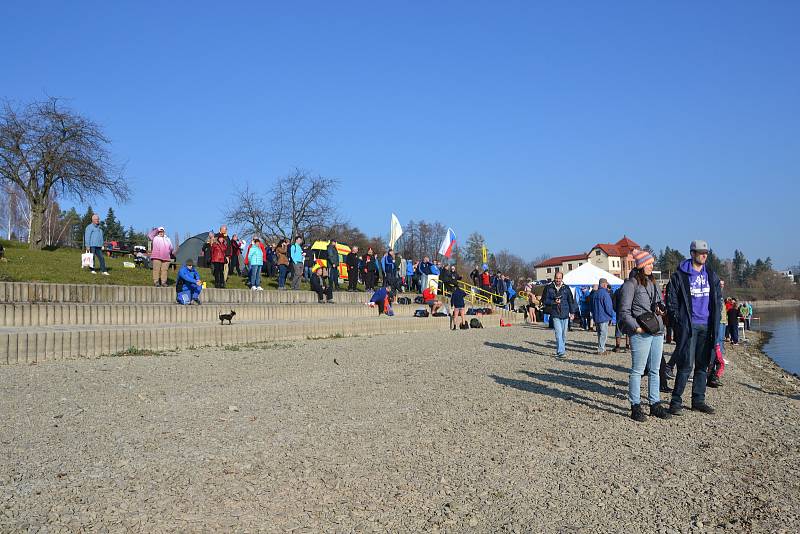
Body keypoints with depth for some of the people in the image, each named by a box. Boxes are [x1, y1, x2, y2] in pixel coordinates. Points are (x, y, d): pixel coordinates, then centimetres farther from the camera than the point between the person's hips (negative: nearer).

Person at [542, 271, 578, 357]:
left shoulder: (566, 288, 6)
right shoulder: (549, 288, 1)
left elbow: (571, 301, 11)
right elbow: (545, 300, 2)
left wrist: (572, 312, 6)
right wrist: (554, 302, -14)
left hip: (565, 314, 3)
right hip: (555, 315, -2)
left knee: (564, 334, 11)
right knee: (558, 333, -13)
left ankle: (562, 349, 26)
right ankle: (560, 352, -15)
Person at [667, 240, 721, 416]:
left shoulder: (711, 275, 13)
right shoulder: (680, 275, -4)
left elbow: (717, 300, 16)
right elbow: (671, 301, -4)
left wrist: (715, 323, 6)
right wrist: (678, 324, -8)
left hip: (706, 326, 6)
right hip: (688, 326, -5)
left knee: (703, 365, 9)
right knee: (686, 365, -7)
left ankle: (698, 400, 19)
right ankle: (676, 401, 1)